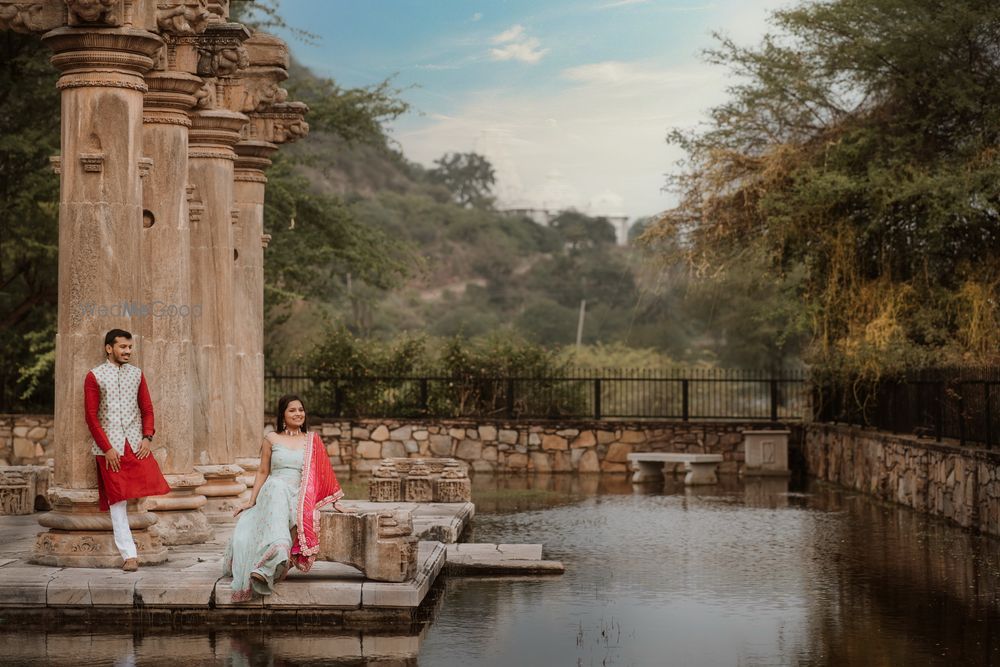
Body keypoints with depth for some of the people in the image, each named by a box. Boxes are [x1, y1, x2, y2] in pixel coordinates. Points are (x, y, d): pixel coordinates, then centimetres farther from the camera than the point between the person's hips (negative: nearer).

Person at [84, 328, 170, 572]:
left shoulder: (136, 374, 13)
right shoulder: (94, 376, 2)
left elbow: (147, 408, 13)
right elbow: (91, 416, -2)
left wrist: (147, 437, -3)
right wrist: (107, 448, -9)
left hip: (136, 443, 3)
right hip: (109, 446, -3)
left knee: (152, 484, -12)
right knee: (117, 500, -4)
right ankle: (129, 555, -3)